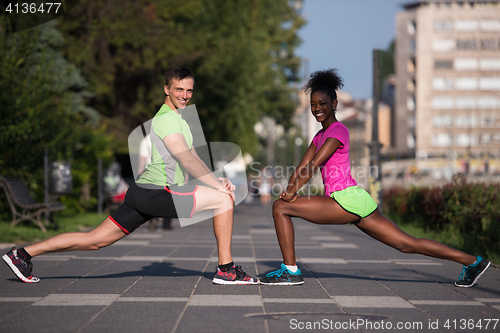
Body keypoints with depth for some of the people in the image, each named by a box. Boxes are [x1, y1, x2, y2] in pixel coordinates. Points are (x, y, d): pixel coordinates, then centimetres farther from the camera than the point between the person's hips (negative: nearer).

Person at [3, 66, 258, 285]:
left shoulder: (176, 118, 23)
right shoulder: (167, 119, -11)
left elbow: (192, 157, 24)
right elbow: (187, 160, -18)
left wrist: (216, 180, 9)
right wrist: (218, 185, -14)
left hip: (143, 193, 10)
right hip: (155, 193, -10)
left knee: (94, 240, 9)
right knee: (224, 199, -11)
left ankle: (23, 253, 12)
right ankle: (226, 270, -6)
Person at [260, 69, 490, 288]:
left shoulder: (338, 131, -4)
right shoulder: (320, 135, 24)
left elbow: (316, 164, -13)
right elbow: (303, 167, 18)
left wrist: (292, 192, -10)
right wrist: (289, 189, 2)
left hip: (347, 200, -10)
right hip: (357, 204, 10)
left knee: (280, 208, -9)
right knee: (407, 244, 9)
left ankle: (290, 270, -6)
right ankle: (471, 262, 12)